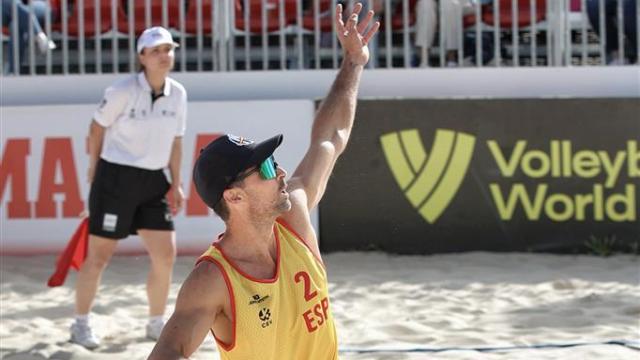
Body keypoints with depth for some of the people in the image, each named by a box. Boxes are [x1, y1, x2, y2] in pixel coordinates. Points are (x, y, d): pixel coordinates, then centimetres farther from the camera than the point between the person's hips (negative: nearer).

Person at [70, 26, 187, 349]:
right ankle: (81, 324, 15)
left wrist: (176, 184, 9)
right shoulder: (122, 91, -14)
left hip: (153, 181, 5)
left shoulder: (177, 94, 2)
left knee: (166, 255, 2)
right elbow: (97, 128, -1)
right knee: (99, 256, 0)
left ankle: (156, 324, 19)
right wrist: (95, 169, 5)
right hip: (116, 177, -5)